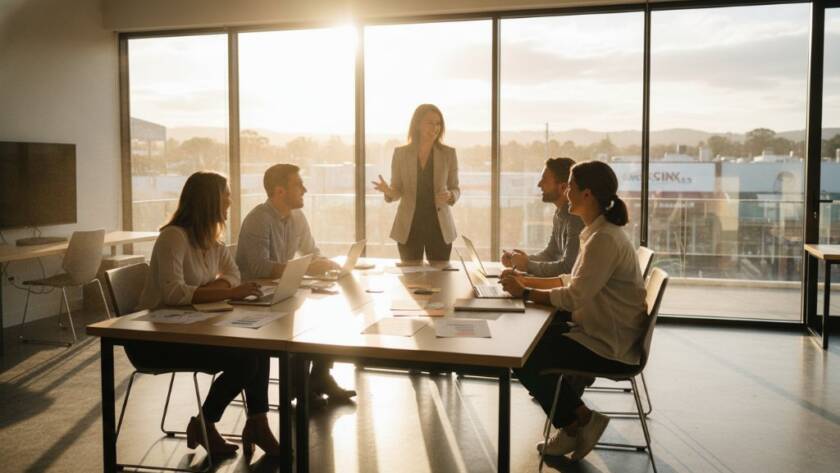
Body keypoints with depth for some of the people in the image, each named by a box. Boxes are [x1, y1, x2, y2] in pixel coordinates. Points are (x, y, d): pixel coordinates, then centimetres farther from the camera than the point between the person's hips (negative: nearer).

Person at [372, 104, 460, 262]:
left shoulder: (448, 154, 1)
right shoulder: (400, 153, 0)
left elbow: (455, 188, 7)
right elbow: (397, 191, 5)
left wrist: (449, 195, -16)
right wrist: (388, 191, -18)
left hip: (439, 226, 0)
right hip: (409, 227, 0)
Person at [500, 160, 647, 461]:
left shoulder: (605, 239, -24)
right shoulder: (598, 231, 8)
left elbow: (574, 297, -26)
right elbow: (573, 281, 14)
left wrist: (525, 292, -15)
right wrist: (528, 280, 5)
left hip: (609, 346, -9)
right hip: (601, 332, 10)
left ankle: (578, 421, 11)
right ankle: (572, 424, 19)